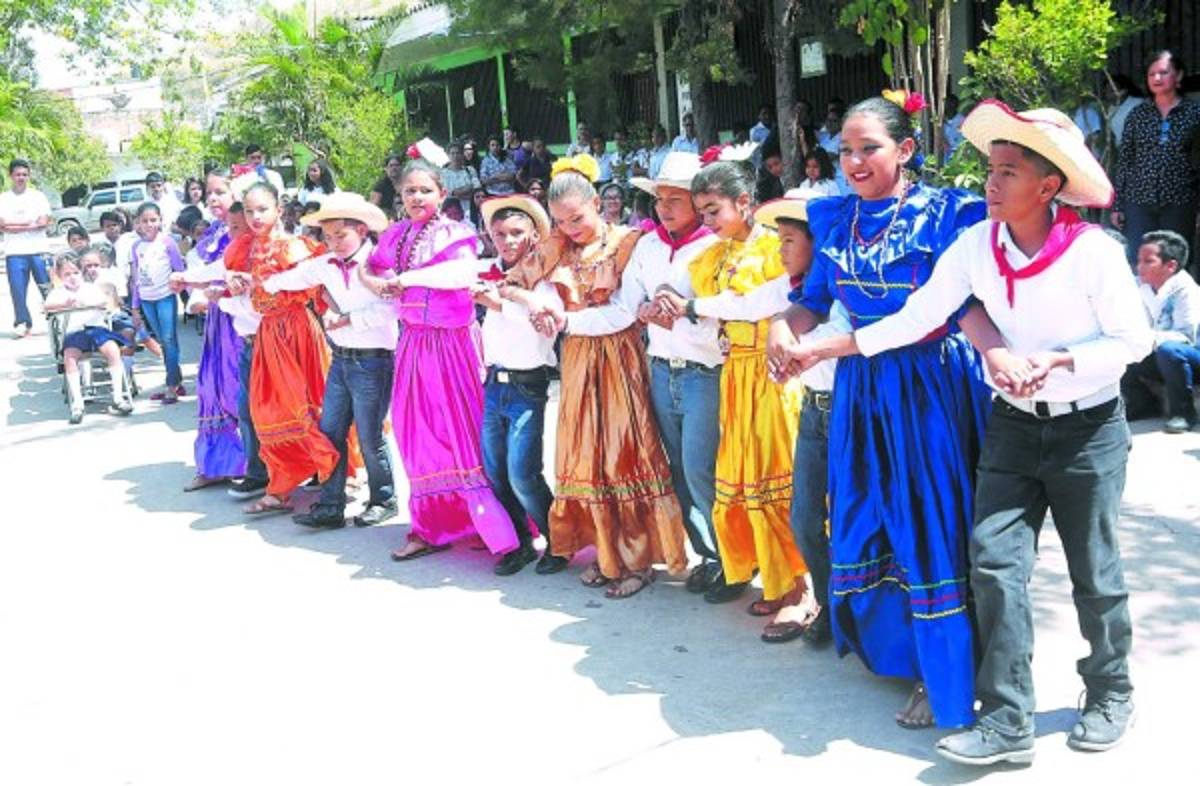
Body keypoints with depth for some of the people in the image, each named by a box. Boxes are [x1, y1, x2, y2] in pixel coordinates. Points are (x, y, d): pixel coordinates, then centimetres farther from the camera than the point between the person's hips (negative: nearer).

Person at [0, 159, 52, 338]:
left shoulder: (38, 196, 8)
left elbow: (44, 222, -3)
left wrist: (15, 225, -8)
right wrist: (31, 223, -7)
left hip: (39, 251, 0)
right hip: (15, 253, 0)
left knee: (49, 289, -1)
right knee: (17, 290, -5)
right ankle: (22, 323, 3)